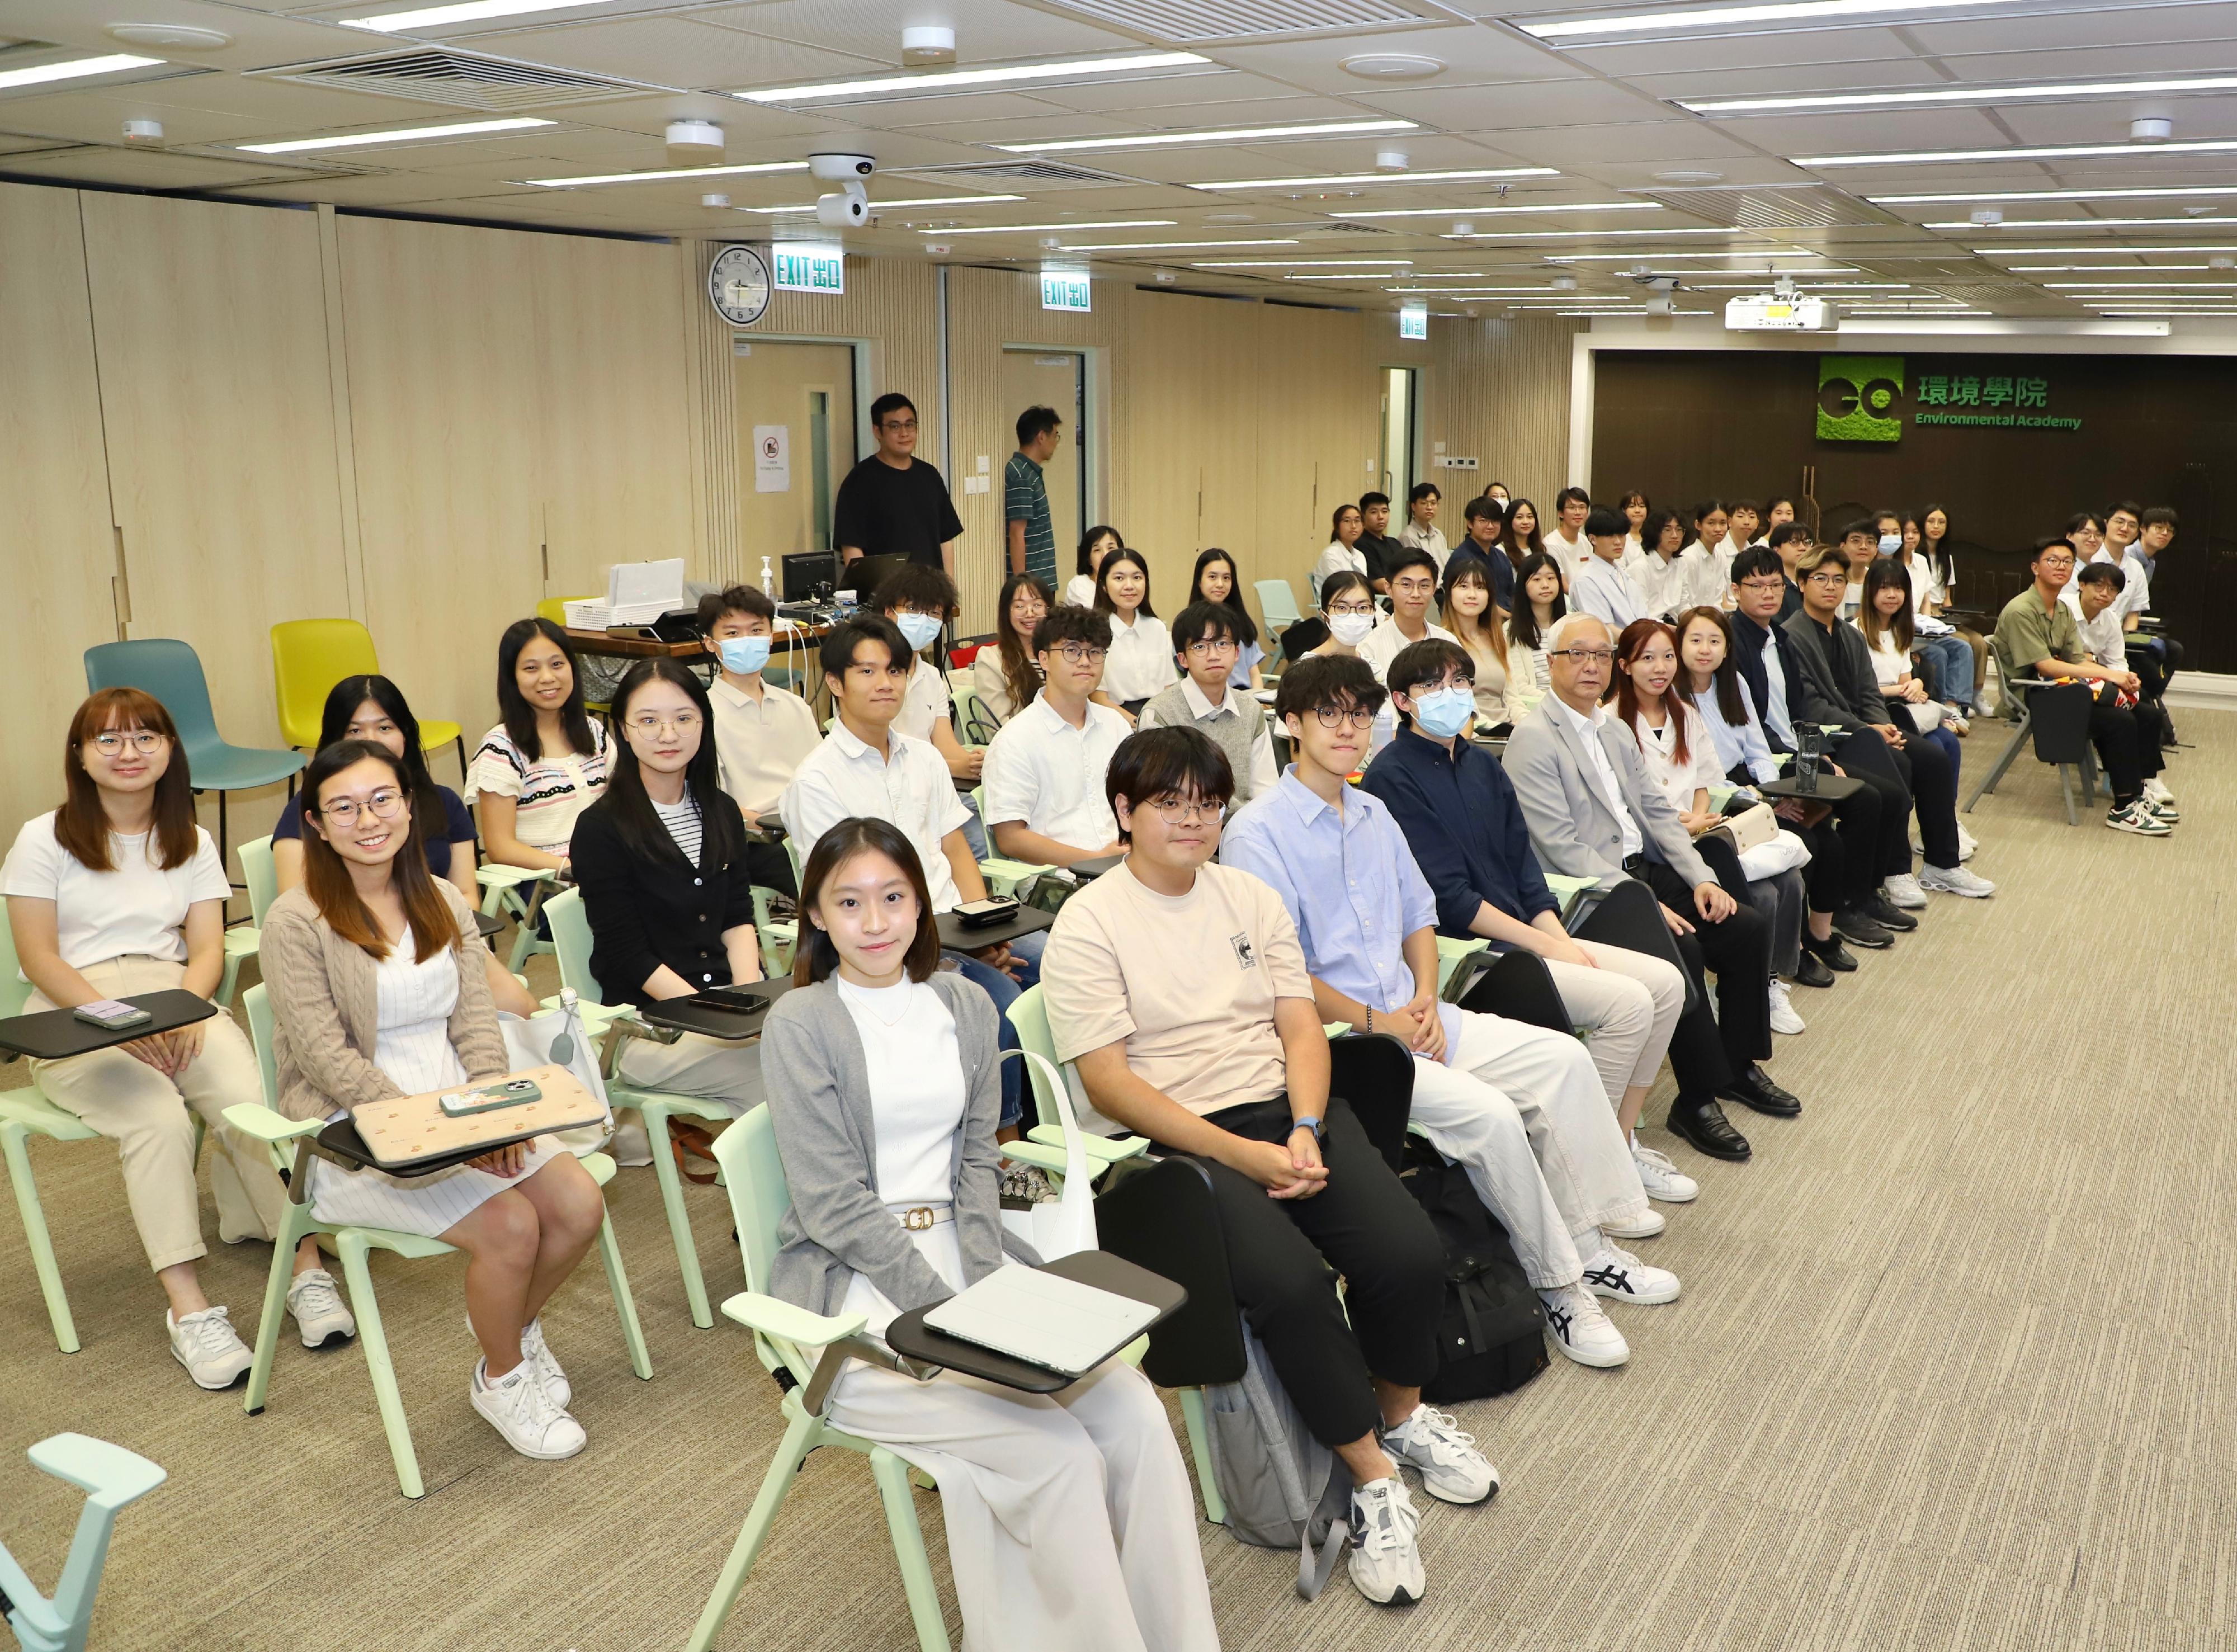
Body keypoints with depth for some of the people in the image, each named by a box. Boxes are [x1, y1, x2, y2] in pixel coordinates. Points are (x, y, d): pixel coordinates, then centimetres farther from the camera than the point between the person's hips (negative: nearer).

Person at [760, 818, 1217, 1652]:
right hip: (857, 1282, -5)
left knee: (1137, 1418, -16)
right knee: (1060, 1458, -21)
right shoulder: (799, 1023, -6)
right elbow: (836, 1204, -11)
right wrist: (953, 1314, -17)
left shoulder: (966, 1007, 10)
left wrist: (988, 1288, -9)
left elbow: (976, 1161, 8)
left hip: (963, 1253, 5)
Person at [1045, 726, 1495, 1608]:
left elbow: (1302, 1027, 9)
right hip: (1179, 1137, -5)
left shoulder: (1251, 897, 14)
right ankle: (1371, 1476, -6)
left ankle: (1403, 1413, 15)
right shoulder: (1089, 923, -4)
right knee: (1292, 1285, -29)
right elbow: (1108, 1079, -10)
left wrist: (1304, 1131, -11)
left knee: (1411, 1256, -16)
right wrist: (1238, 1153, -17)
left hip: (1288, 1110, 5)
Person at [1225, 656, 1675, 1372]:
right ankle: (1557, 1282, -5)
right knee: (1489, 1114, -24)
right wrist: (1372, 1021, -15)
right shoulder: (1257, 834, -12)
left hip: (1412, 1018, 8)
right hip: (1336, 1039, -8)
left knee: (1564, 1058, -3)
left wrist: (1426, 998, 3)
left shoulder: (1374, 815, 15)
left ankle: (1588, 1240, 7)